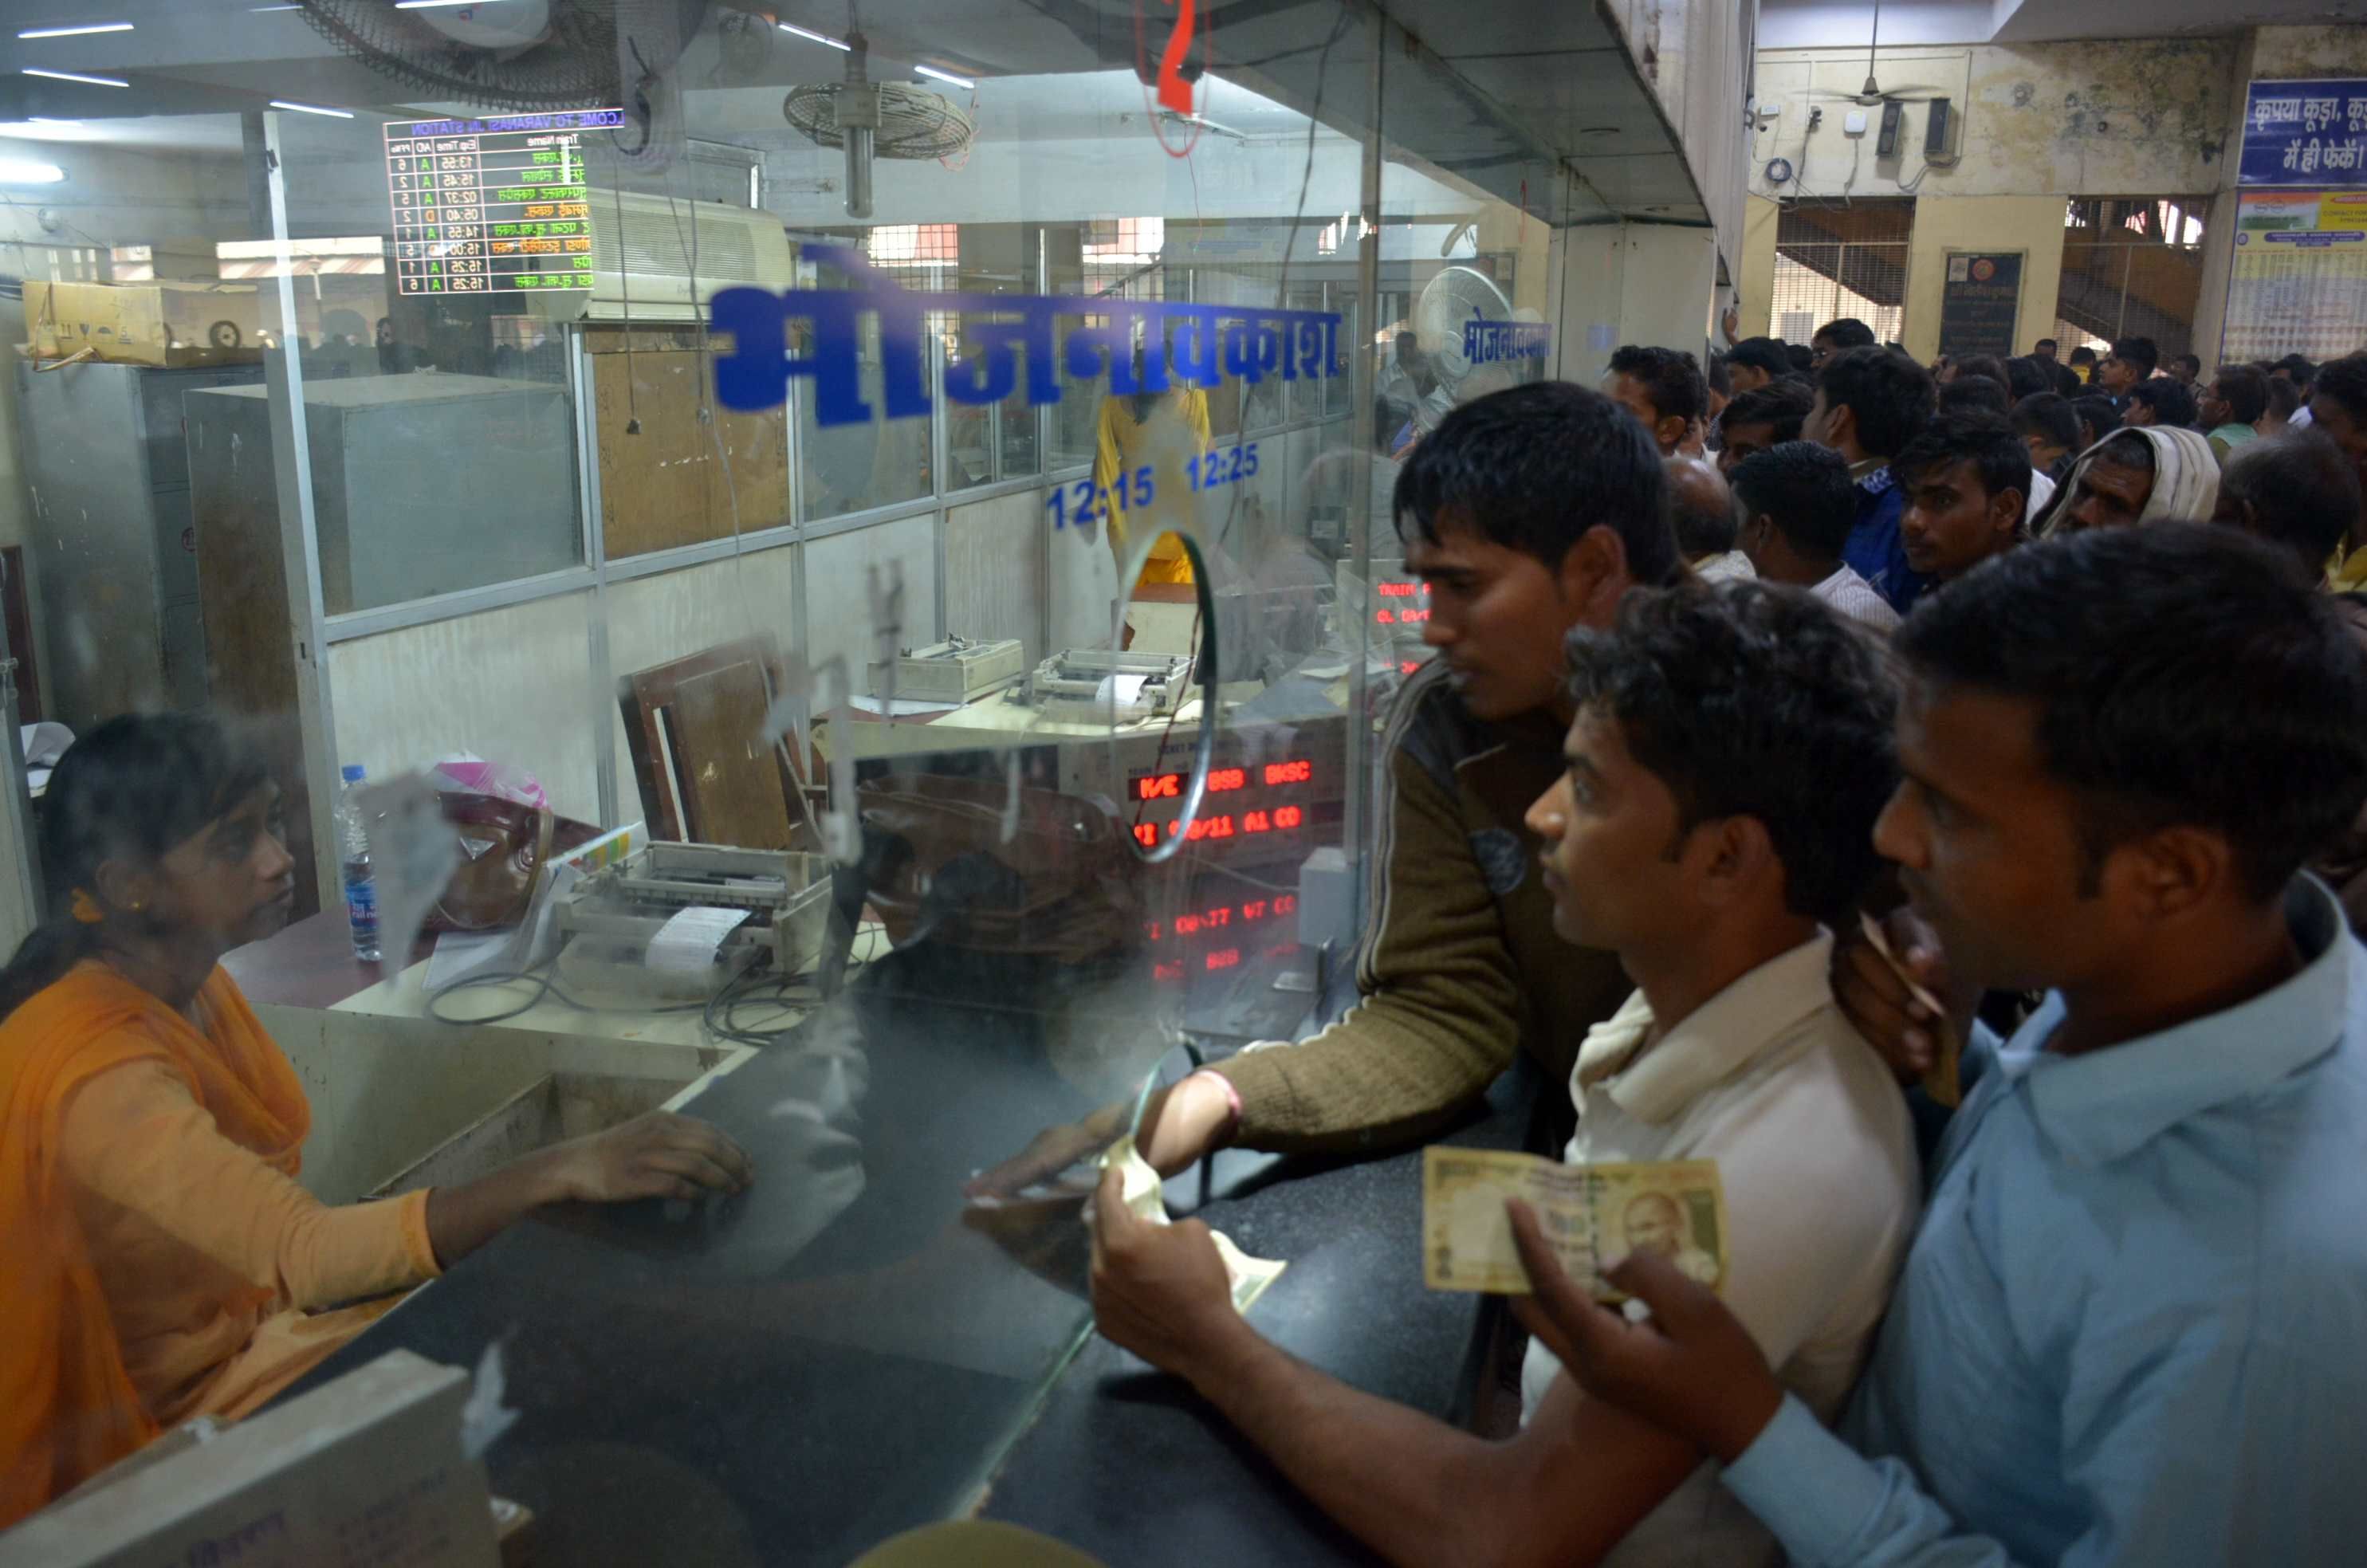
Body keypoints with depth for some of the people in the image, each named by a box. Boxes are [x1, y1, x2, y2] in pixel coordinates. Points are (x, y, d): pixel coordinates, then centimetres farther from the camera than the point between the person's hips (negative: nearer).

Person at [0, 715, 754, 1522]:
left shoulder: (191, 986, 1)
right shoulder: (99, 1070, -27)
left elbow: (271, 1226, 3)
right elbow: (302, 1254, -38)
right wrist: (564, 1172, -47)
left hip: (254, 1317, 8)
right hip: (181, 1405, -8)